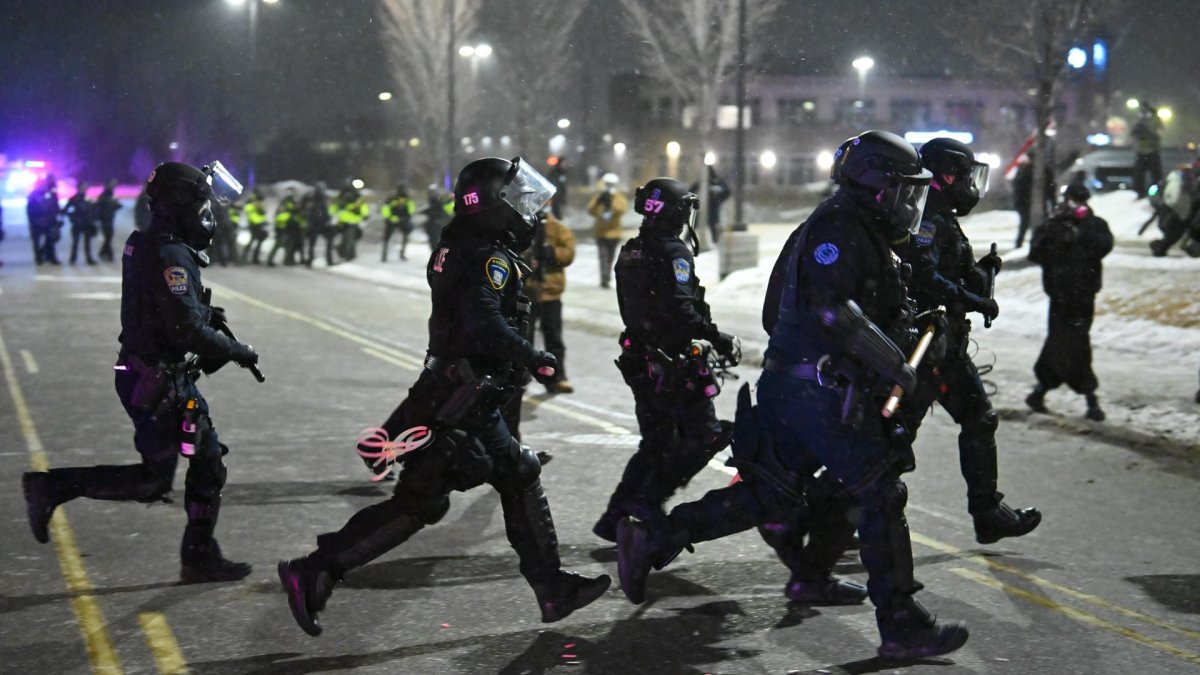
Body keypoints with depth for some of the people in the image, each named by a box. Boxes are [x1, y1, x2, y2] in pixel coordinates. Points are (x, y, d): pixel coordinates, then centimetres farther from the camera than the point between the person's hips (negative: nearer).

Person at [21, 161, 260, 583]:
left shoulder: (143, 245, 9)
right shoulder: (171, 256, -22)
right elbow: (187, 330, -25)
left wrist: (203, 313, 8)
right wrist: (237, 351, -13)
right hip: (156, 382, -10)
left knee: (208, 462, 13)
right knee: (153, 481, 0)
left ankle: (200, 558, 18)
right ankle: (51, 487, 5)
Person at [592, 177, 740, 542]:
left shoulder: (629, 252, 13)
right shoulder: (674, 252, -15)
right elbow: (680, 310, -25)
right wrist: (718, 339, -18)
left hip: (639, 359, 9)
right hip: (675, 365, -9)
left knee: (655, 444, 17)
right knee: (704, 436, -2)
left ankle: (614, 517, 14)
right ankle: (648, 501, -8)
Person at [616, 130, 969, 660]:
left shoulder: (858, 233, 21)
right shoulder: (840, 227, -13)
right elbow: (833, 309, -27)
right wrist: (893, 363, -21)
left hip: (789, 386, 10)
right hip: (824, 393, -10)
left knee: (764, 497, 13)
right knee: (881, 496, -6)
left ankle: (651, 539, 15)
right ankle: (902, 625, -2)